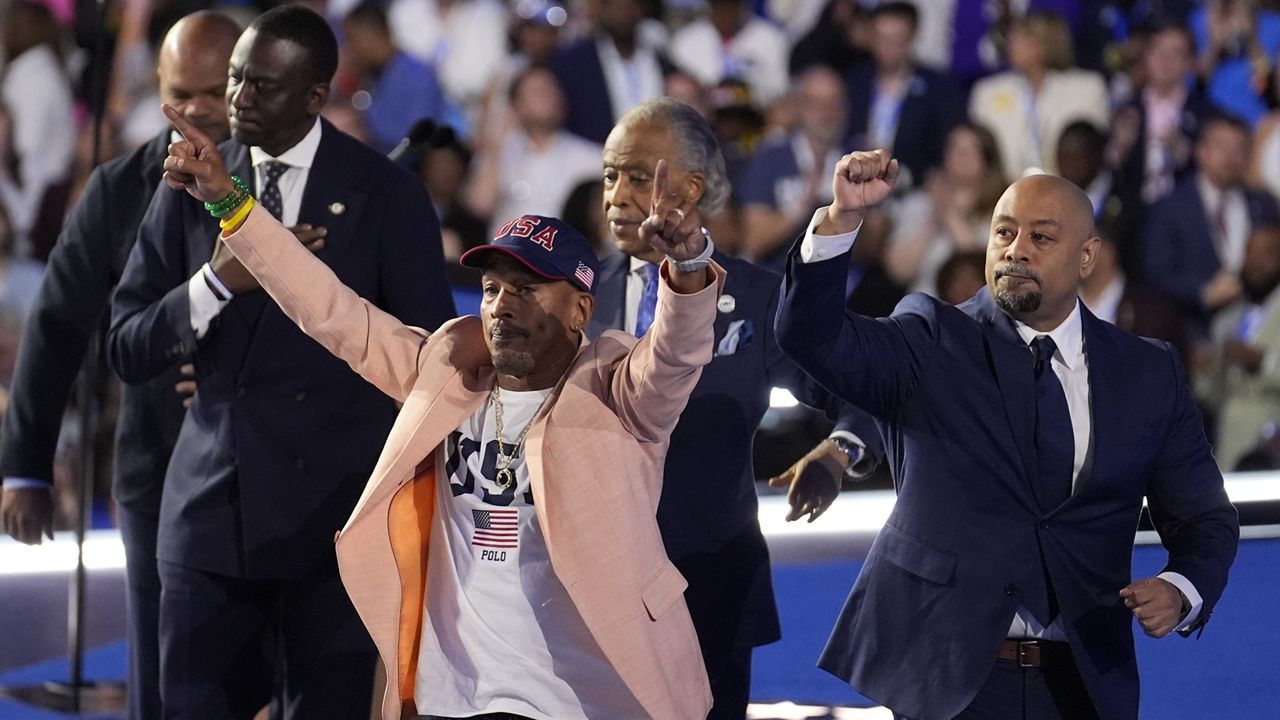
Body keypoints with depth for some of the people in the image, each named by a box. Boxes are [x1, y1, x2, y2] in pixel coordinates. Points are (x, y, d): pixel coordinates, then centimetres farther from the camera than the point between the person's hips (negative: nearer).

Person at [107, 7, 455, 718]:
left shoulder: (385, 194, -2)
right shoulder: (191, 187, 5)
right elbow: (127, 350, 3)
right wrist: (218, 281, -14)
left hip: (333, 502, -2)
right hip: (211, 500, 3)